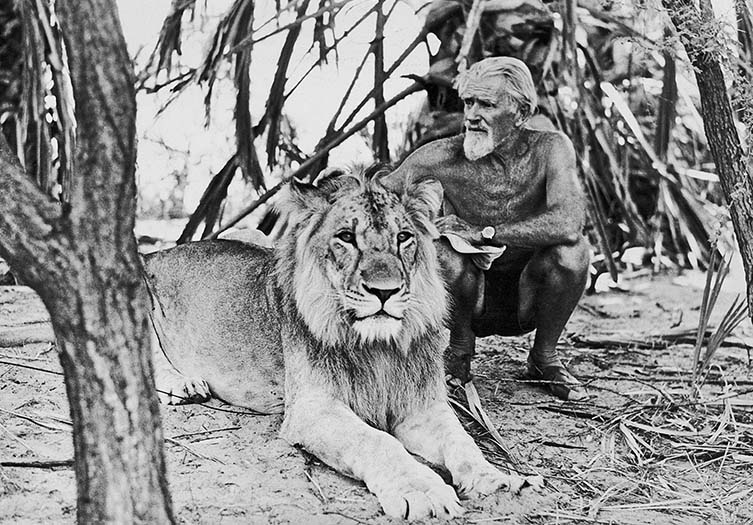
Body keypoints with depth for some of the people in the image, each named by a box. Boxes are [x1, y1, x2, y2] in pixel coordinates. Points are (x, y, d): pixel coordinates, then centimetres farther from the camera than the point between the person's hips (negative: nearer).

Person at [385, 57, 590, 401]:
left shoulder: (549, 148, -17)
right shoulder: (444, 157, -14)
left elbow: (568, 224, -33)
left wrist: (484, 233, -30)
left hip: (527, 297, 0)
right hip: (470, 299, 0)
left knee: (571, 248, -28)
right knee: (442, 250, -30)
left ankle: (544, 357, -1)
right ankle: (459, 350, 0)